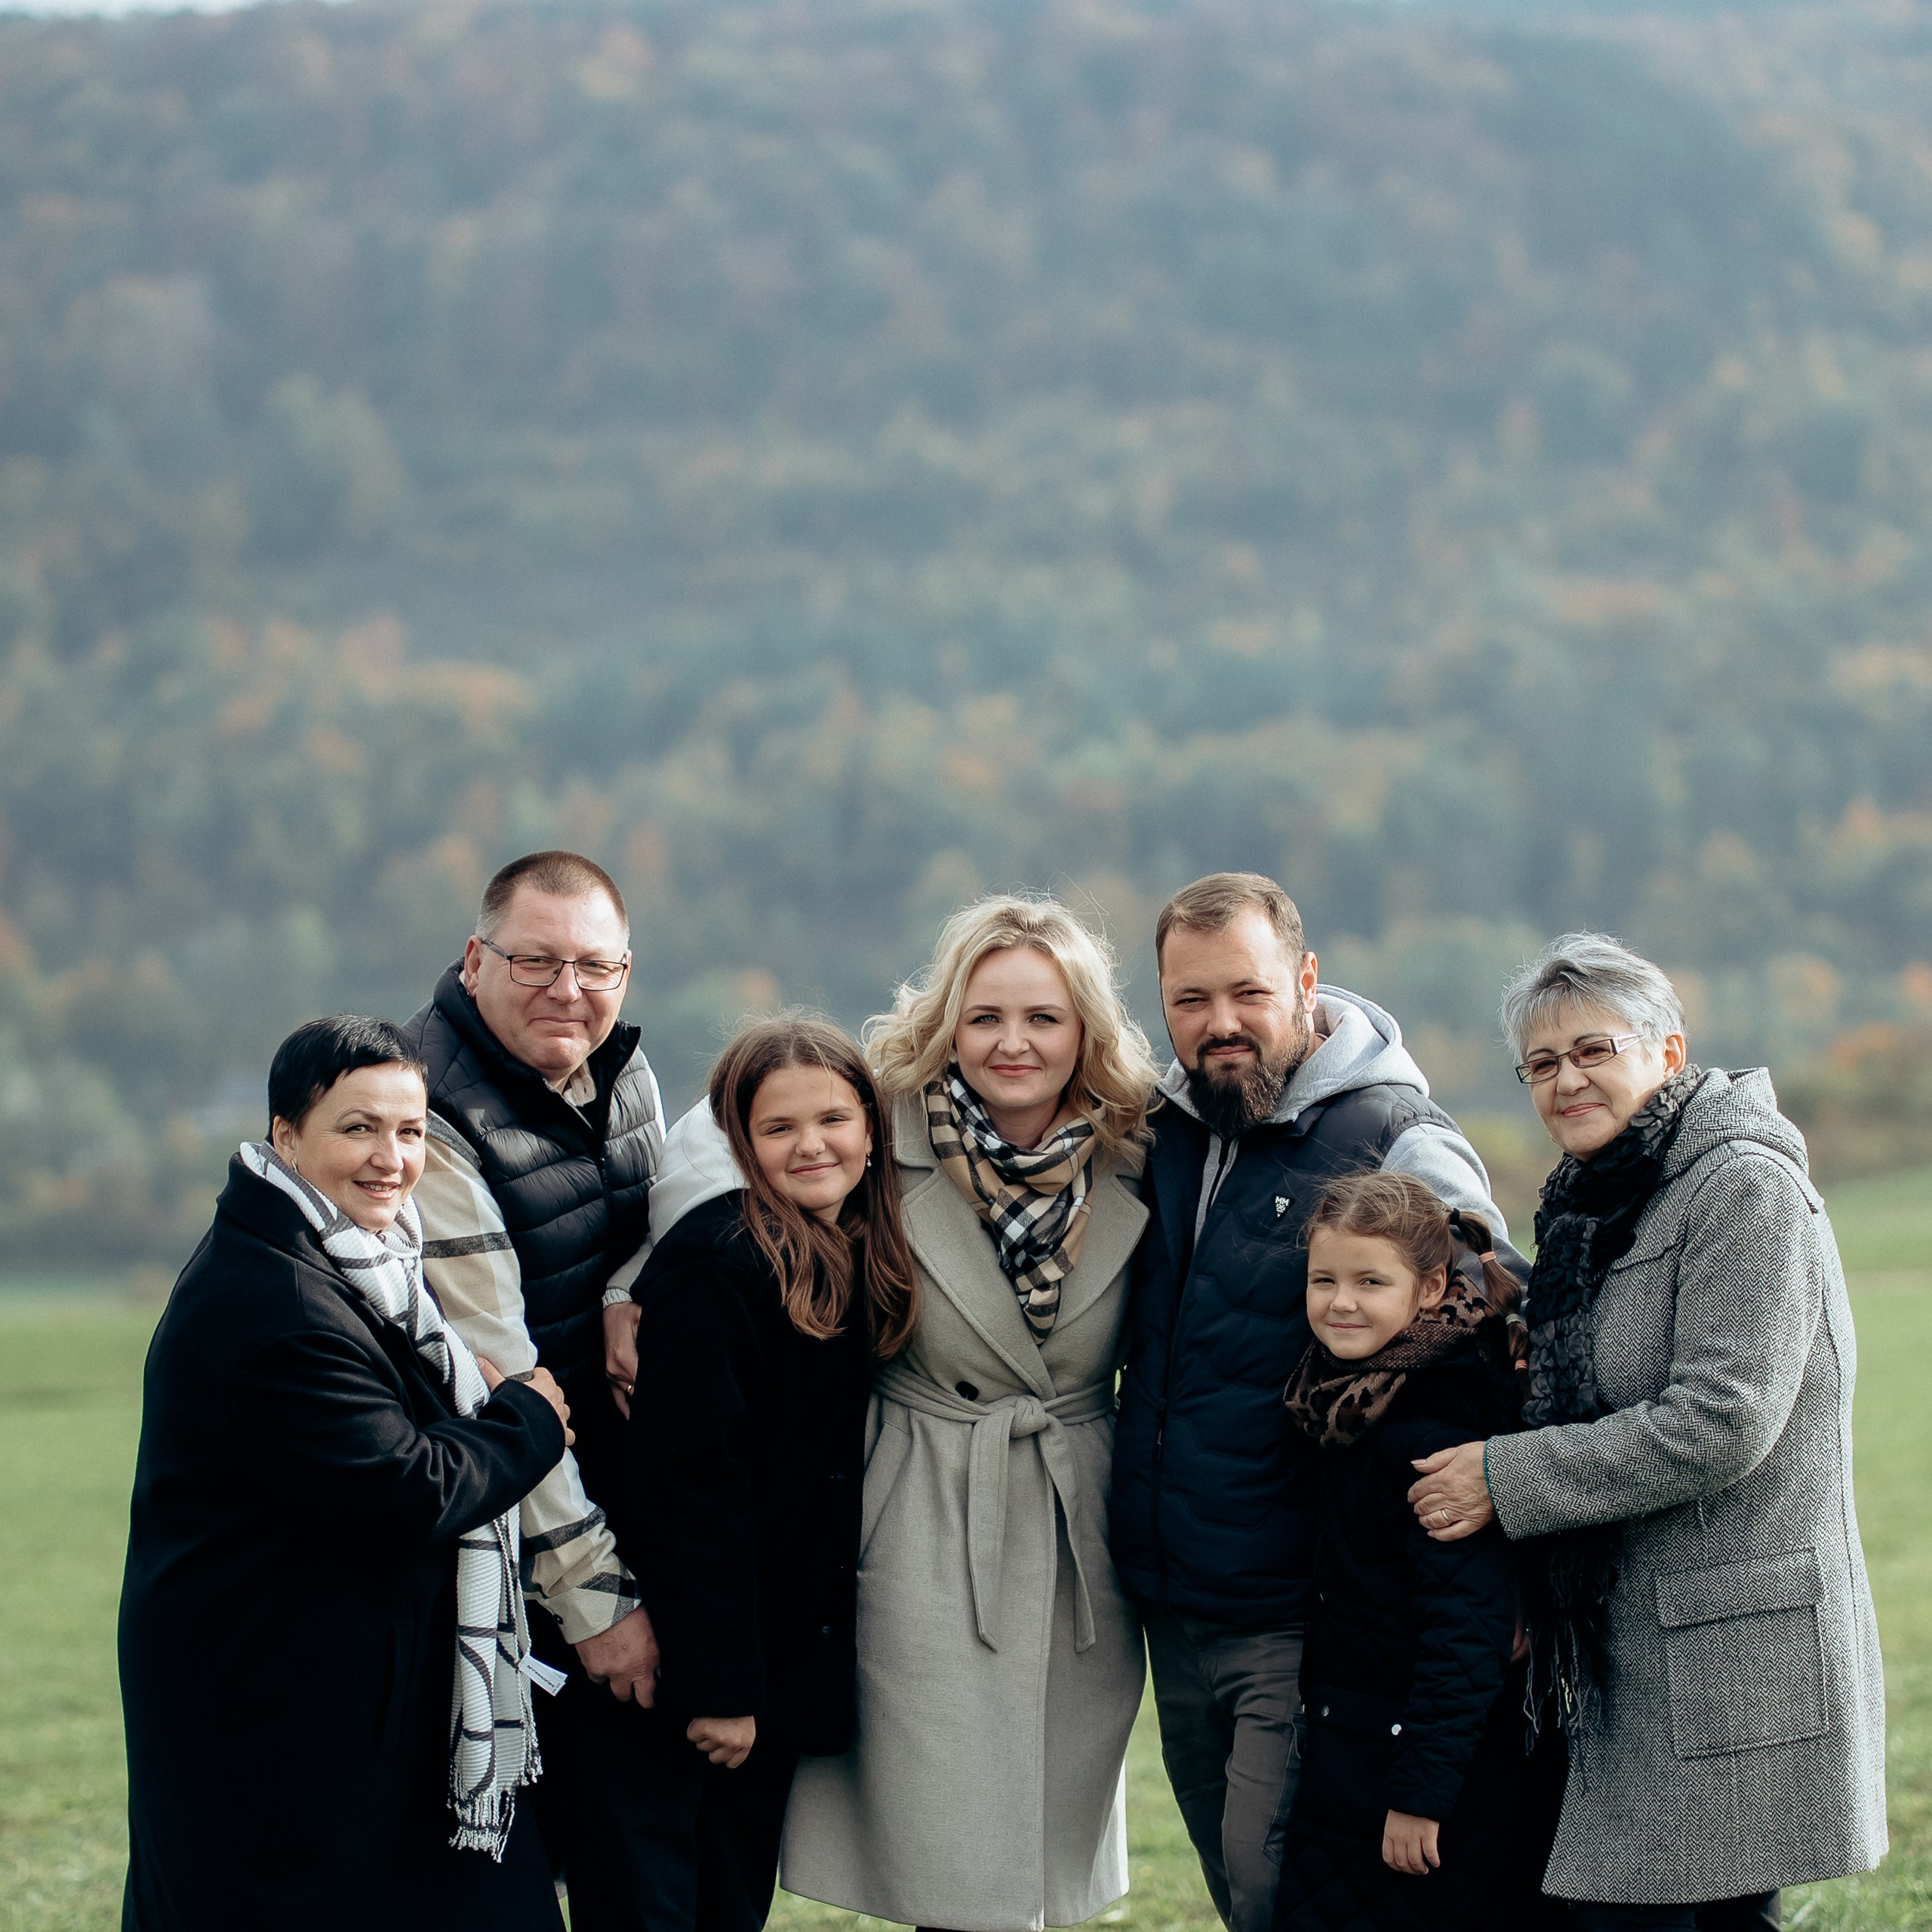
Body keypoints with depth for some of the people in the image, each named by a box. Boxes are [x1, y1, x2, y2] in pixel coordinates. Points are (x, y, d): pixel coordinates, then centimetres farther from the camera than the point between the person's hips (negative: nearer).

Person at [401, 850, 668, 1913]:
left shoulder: (620, 1067, 4)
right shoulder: (430, 1116, -20)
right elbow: (491, 1379, -22)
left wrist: (632, 1295, -6)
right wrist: (592, 1595, -22)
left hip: (626, 1496, 7)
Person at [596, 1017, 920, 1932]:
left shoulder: (865, 1264, 7)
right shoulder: (712, 1263, -17)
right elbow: (692, 1479, -19)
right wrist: (718, 1683, -20)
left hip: (790, 1644, 7)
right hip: (688, 1654, -7)